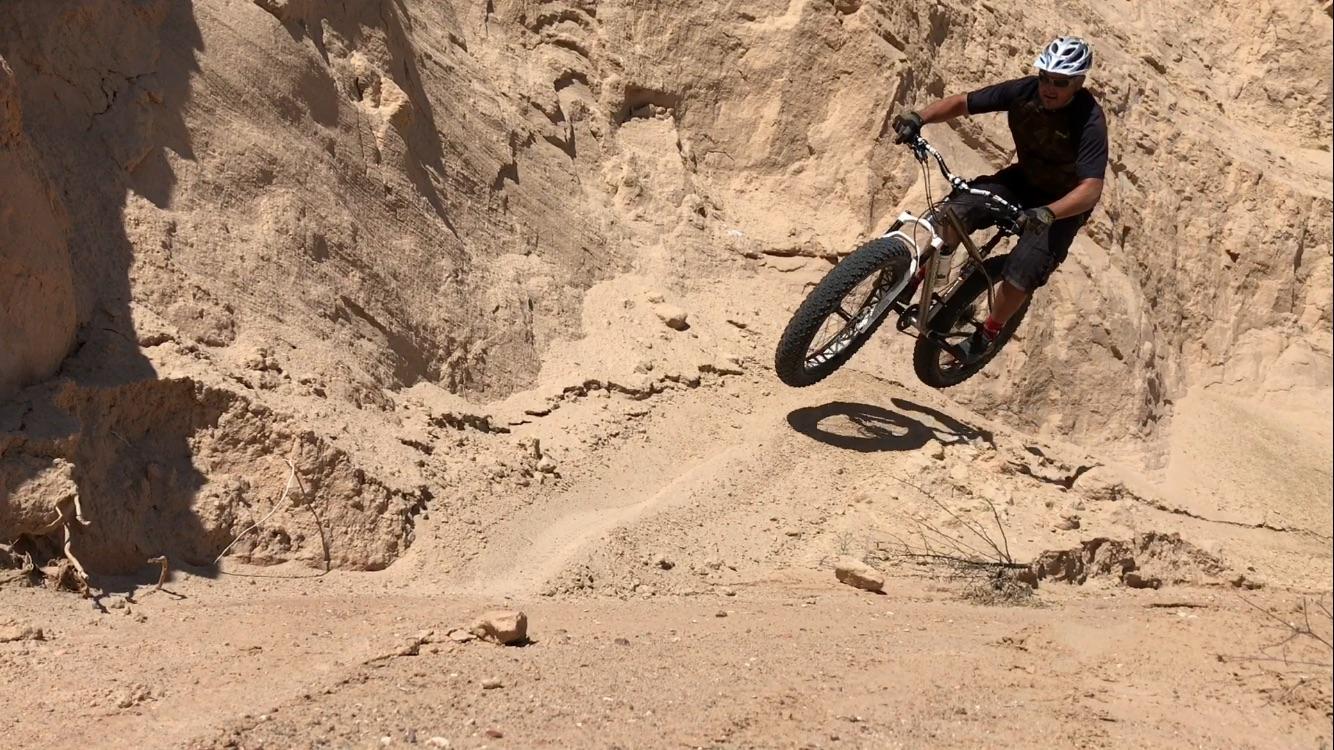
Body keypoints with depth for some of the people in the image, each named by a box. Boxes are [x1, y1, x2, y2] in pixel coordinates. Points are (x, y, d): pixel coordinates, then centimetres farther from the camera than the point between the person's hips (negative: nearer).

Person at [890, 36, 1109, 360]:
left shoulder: (1089, 121, -31)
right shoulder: (1025, 91, -18)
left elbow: (1090, 188, -40)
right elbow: (961, 103, -12)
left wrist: (1046, 213, -57)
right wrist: (919, 117, -31)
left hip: (1064, 203, -4)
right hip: (1023, 179, 5)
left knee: (1021, 275, -22)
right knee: (953, 213, -20)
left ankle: (989, 332, 8)